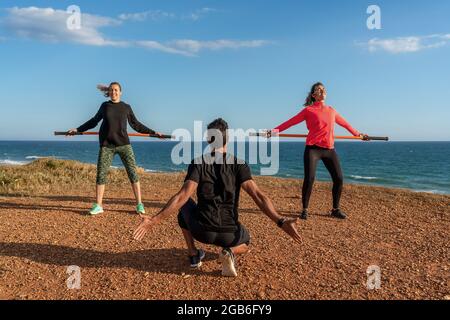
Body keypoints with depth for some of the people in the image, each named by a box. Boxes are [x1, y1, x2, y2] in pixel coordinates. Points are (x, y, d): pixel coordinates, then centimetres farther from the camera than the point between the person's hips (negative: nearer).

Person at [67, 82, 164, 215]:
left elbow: (136, 125, 13)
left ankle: (139, 204, -1)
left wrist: (153, 132, 10)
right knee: (101, 174, -1)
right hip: (106, 145, 1)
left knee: (132, 172, -7)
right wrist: (78, 129, 20)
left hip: (124, 144, -1)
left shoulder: (126, 107, 7)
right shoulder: (104, 106, 10)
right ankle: (98, 205, 11)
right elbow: (94, 121, 21)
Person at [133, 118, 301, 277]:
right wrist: (281, 221, -17)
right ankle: (229, 252, -1)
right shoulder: (239, 164, -3)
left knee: (184, 206, 31)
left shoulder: (198, 163, -4)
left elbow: (182, 196, -15)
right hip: (229, 233, 0)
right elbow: (257, 195, -15)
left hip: (202, 231, 0)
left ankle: (193, 254, 22)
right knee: (245, 242, 37)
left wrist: (154, 220, -15)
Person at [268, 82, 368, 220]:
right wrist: (274, 131, -8)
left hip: (330, 149, 5)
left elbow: (345, 123, 31)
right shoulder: (308, 110, 4)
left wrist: (358, 134, 40)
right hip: (313, 149, -5)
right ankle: (304, 210, 5)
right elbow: (291, 122, 0)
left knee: (339, 179, 1)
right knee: (309, 179, -12)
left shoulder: (331, 111, 17)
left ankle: (336, 209, 18)